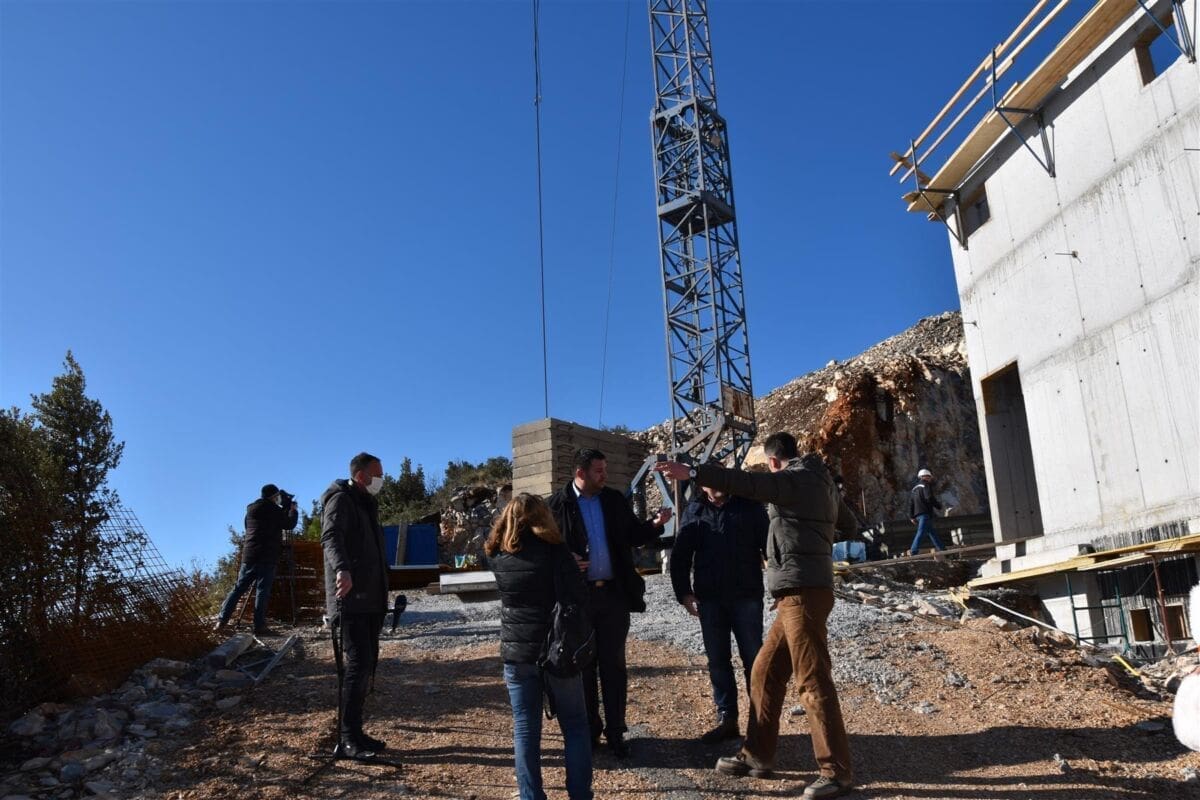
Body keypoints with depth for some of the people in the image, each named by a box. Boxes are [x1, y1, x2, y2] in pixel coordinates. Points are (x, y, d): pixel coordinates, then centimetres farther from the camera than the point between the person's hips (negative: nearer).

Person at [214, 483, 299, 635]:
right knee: (263, 591, -5)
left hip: (248, 555, 6)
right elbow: (289, 524, -3)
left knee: (239, 588, 10)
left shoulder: (251, 509, 14)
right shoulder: (272, 509, -6)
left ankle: (222, 620, 4)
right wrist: (293, 509, 12)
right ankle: (260, 626, -6)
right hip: (267, 557, -6)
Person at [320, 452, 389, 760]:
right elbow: (330, 537, -27)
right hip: (349, 600, -9)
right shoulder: (341, 501, -9)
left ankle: (354, 733, 18)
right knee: (358, 665, -11)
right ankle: (347, 739, -5)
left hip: (369, 600, 9)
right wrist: (342, 569, -47)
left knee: (366, 665, 10)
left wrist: (383, 593, 33)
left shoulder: (365, 504, 20)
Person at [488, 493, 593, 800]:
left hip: (517, 652, 3)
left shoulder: (498, 555, 1)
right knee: (575, 725, 11)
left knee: (525, 729, 10)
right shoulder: (554, 550, -11)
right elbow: (577, 599, -15)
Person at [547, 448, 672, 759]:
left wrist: (655, 524, -6)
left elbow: (633, 535, 12)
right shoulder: (558, 504, -6)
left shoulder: (615, 500, 6)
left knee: (614, 664, 6)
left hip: (614, 594, 2)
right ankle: (589, 730, 24)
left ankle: (615, 731, 16)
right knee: (584, 665, 10)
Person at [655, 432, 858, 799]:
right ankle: (757, 755, 19)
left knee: (813, 680, -6)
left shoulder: (796, 479, -9)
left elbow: (748, 483, -26)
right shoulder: (819, 480, 19)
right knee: (766, 672, 12)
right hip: (800, 591, 10)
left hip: (802, 590, -10)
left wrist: (693, 472, -33)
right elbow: (849, 524, 34)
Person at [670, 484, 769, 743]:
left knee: (753, 658, 3)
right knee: (717, 660, 8)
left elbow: (769, 544, -2)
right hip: (709, 599, 3)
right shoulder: (694, 511, 6)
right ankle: (726, 719, 19)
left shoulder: (749, 505, 0)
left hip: (747, 596, -2)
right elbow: (680, 555, 7)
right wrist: (684, 592, -3)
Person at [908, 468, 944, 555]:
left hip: (917, 514, 9)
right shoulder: (926, 486, -2)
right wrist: (938, 505, 0)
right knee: (921, 532, -15)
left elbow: (910, 504, 16)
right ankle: (913, 553, -25)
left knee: (932, 533, 15)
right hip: (926, 513, -9)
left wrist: (912, 517, 14)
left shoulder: (914, 489, 22)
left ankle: (939, 550, 16)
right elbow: (929, 498, -17)